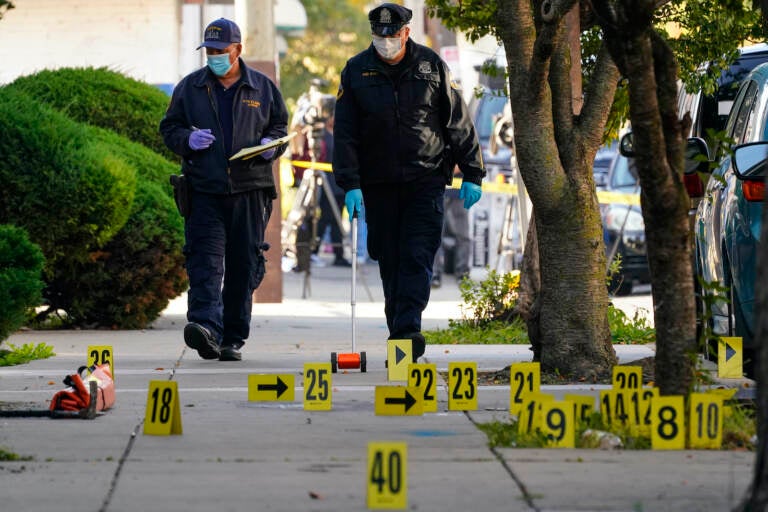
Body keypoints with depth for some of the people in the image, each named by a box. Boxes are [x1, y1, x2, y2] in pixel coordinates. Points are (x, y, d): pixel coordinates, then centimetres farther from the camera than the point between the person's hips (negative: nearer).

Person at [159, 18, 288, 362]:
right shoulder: (190, 88, 10)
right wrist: (187, 139, -9)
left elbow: (281, 127, 16)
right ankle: (206, 327, -29)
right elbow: (169, 127, 13)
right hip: (204, 191, -1)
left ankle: (233, 339, 11)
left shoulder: (263, 88, 10)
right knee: (205, 260, -15)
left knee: (244, 265, 3)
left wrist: (270, 145, -6)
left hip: (250, 190, 1)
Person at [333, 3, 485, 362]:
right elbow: (345, 133, 0)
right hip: (378, 183, 2)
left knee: (418, 256, -12)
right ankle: (399, 332, 12)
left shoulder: (431, 66, 1)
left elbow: (459, 123, 5)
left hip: (426, 180, -2)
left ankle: (408, 329, -20)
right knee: (390, 261, 5)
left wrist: (472, 175, 2)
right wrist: (350, 184, -9)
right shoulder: (357, 70, 2)